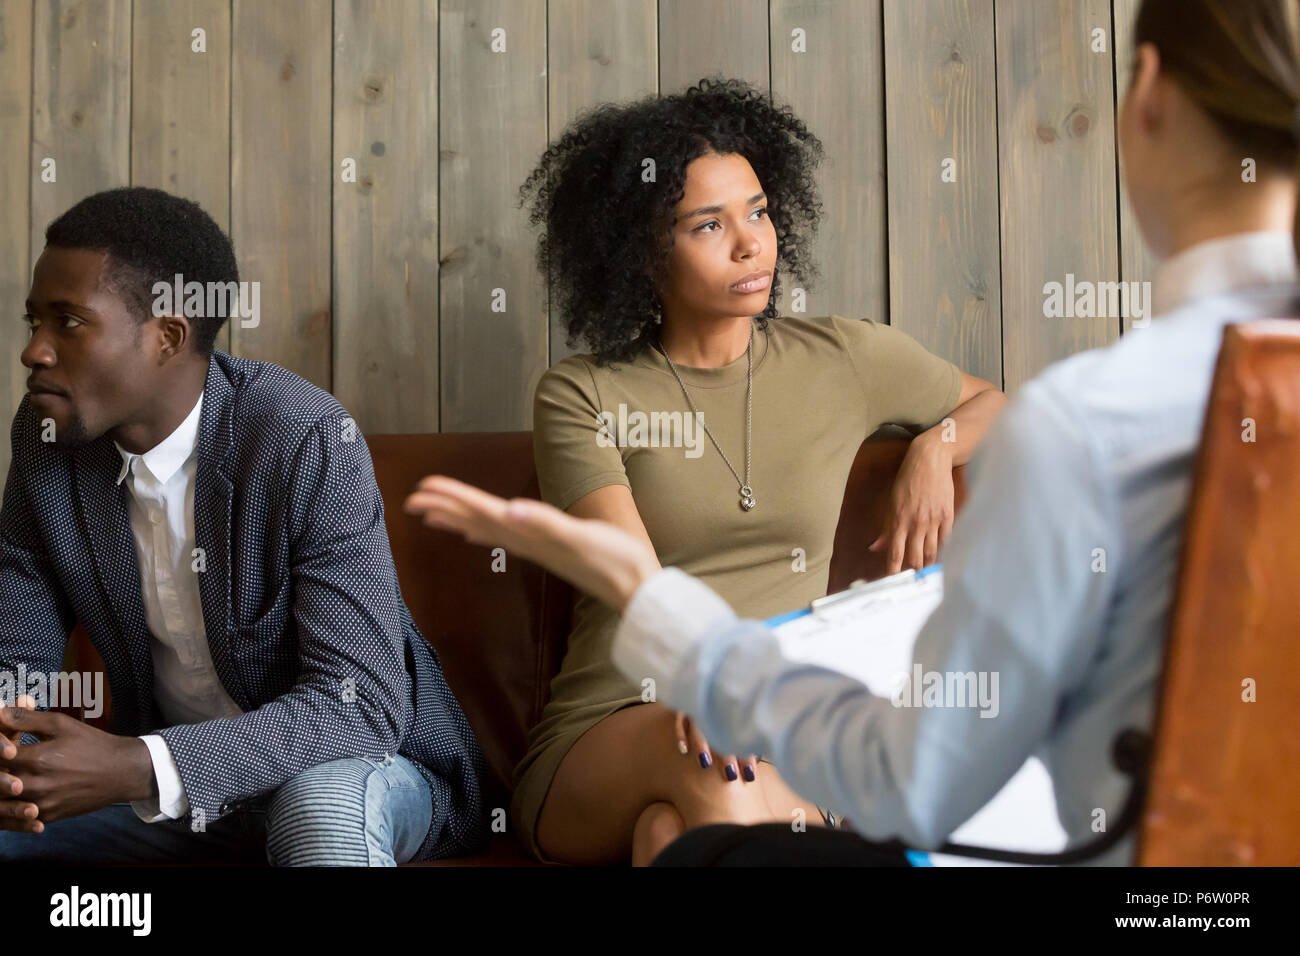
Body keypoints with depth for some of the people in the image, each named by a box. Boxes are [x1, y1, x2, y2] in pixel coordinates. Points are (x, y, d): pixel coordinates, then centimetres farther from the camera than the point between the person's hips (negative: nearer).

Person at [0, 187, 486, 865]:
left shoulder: (309, 444, -24)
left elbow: (359, 707, -29)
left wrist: (135, 767, -40)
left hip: (353, 765, -5)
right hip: (160, 777, 6)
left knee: (321, 802, -37)